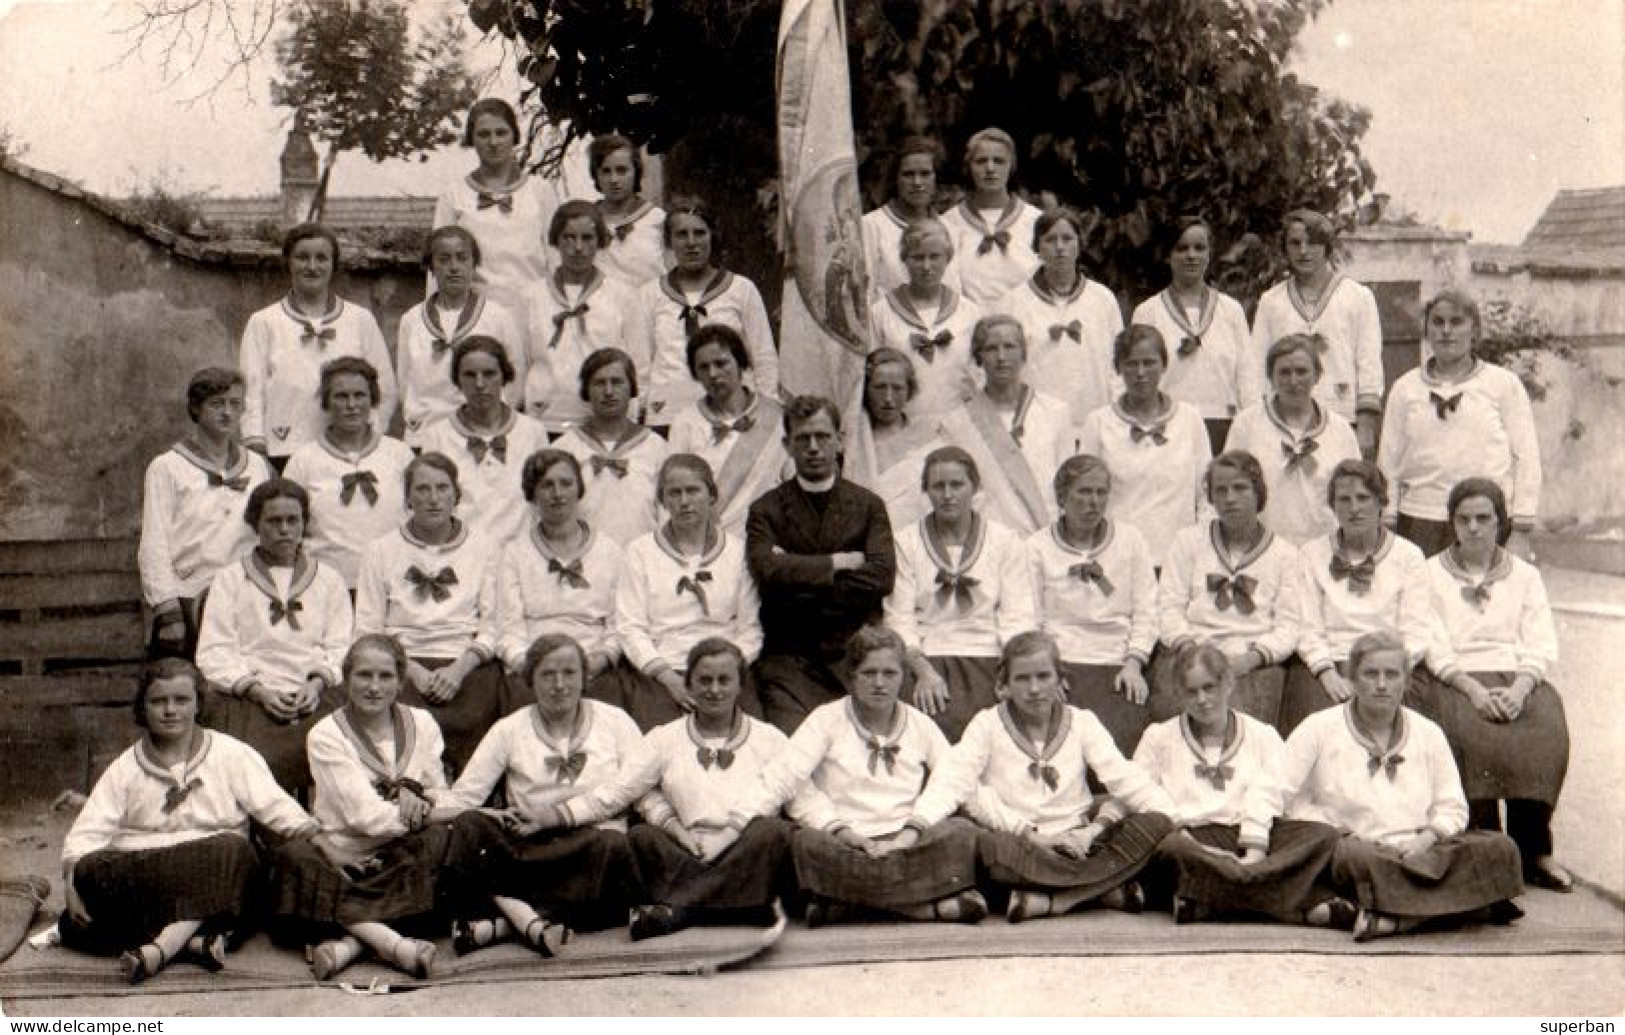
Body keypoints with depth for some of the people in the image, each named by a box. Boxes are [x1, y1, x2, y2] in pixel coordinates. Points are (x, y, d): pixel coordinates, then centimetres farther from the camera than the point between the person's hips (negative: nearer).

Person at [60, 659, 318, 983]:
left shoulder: (233, 755, 11)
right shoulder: (125, 767, 14)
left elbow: (276, 807, 1)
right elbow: (87, 833, 5)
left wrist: (309, 830, -20)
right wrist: (73, 880, -13)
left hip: (214, 879, -1)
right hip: (135, 879, 1)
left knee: (235, 850, -33)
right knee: (92, 872, -30)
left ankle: (159, 948, -41)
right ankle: (194, 942, -36)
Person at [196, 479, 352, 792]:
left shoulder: (329, 580, 23)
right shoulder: (229, 579, 17)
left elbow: (341, 647, 11)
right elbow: (214, 654, 5)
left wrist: (317, 683, -9)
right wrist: (260, 690, -9)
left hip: (316, 698, 1)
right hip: (248, 697, -1)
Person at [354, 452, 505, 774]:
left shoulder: (483, 547, 16)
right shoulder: (380, 552, 15)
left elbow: (492, 628, 9)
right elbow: (367, 632, 8)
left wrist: (459, 668, -9)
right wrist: (413, 669, -8)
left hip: (468, 665, 0)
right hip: (404, 665, 0)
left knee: (474, 717, -32)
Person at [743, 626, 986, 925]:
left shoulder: (920, 724, 16)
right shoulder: (827, 719, 8)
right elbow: (787, 778, -6)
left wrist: (916, 827, -10)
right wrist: (837, 827, -19)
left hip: (905, 842, 2)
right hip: (843, 845, -1)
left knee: (961, 832, -26)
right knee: (804, 842, -35)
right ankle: (931, 903, -30)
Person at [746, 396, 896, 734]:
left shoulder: (868, 505, 12)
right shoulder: (767, 509, 10)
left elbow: (882, 575, -3)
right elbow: (766, 570, -9)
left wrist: (800, 576, -5)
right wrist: (840, 561, -4)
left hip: (857, 653, 1)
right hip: (789, 658, -1)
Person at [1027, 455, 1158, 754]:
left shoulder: (1131, 540, 17)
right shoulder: (1038, 546, 11)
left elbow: (1145, 612, 11)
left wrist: (1133, 664, -4)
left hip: (1118, 665, 1)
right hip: (1060, 666, -1)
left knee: (1123, 733, -26)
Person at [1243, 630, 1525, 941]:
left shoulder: (1428, 733, 17)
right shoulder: (1319, 729, 7)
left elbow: (1452, 807, 15)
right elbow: (1271, 790, 0)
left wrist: (1425, 839, -8)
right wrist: (1254, 850, -15)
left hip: (1418, 852, 4)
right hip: (1356, 846, -4)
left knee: (1500, 847, -22)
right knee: (1353, 856, -40)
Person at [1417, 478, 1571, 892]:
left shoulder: (1524, 575, 19)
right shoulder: (1431, 573, 12)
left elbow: (1542, 646, 7)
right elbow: (1432, 646, 0)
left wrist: (1520, 688, -14)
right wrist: (1473, 688, -16)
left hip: (1517, 677, 2)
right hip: (1454, 679, -2)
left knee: (1548, 732, -30)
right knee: (1470, 732, -34)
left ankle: (1533, 850, -24)